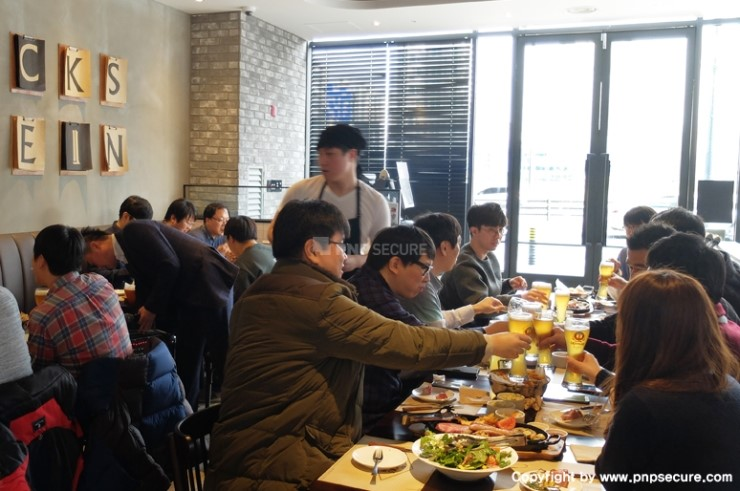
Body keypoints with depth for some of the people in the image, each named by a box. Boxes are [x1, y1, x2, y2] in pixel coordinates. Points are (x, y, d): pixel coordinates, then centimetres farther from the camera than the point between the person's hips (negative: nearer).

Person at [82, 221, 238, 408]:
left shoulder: (134, 231, -8)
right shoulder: (131, 250, 20)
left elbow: (170, 265, -18)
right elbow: (145, 291, 22)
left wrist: (152, 308, -9)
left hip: (209, 284, -10)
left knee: (225, 359, -2)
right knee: (186, 363, 13)